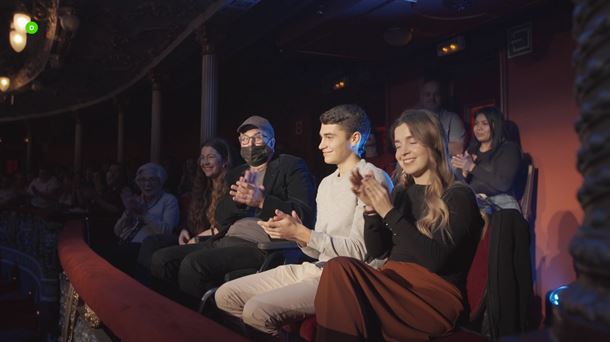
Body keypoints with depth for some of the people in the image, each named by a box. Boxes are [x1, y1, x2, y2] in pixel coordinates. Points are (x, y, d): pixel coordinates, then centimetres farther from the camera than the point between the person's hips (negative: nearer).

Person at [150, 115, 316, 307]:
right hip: (225, 241, 7)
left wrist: (262, 201, -21)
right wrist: (238, 198, -9)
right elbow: (221, 217, 13)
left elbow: (306, 214, -7)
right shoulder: (236, 174, 25)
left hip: (259, 246, -7)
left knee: (193, 263, -27)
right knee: (161, 259, -9)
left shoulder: (291, 167, 6)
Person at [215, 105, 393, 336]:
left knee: (258, 309, -26)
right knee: (226, 295, 3)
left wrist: (301, 233, -16)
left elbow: (359, 251, -15)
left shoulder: (372, 178, -8)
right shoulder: (326, 183, 19)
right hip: (315, 269, 9)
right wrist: (294, 231, -4)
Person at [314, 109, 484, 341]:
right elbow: (377, 252, 13)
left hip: (436, 297, -5)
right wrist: (371, 207, -3)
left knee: (340, 269, -27)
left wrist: (390, 213, -15)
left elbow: (436, 260, -14)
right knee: (339, 268, -26)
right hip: (393, 286, 6)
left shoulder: (458, 196, -1)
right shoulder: (400, 192, 16)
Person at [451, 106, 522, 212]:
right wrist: (464, 171, -9)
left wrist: (472, 167, -13)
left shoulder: (509, 149, 4)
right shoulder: (471, 150, 17)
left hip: (500, 203, -4)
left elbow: (504, 184, -11)